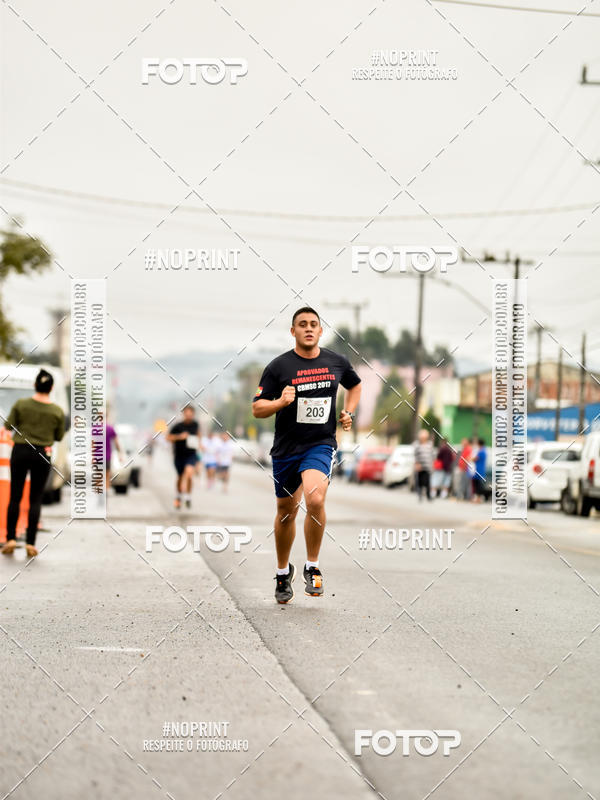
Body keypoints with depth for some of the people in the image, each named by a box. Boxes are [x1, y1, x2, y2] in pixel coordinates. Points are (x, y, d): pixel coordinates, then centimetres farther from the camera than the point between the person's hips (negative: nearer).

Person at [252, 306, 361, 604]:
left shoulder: (337, 362, 3)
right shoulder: (278, 366, -6)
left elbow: (354, 385, 25)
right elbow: (257, 409, -5)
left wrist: (348, 413, 10)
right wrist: (280, 402, -23)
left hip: (320, 445, 0)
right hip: (286, 448, 0)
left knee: (315, 500, -26)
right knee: (286, 512, 13)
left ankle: (312, 568, -8)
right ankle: (283, 572, 36)